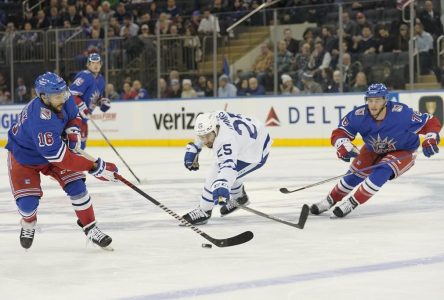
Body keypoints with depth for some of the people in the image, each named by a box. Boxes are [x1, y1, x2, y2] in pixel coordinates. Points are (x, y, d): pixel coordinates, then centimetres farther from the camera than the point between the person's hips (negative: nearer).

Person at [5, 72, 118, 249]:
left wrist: (72, 132, -15)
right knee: (27, 202, -10)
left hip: (54, 147, 6)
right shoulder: (40, 120, -42)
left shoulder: (64, 99, -20)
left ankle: (90, 228, 5)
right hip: (23, 157, -6)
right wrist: (94, 167, -42)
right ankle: (28, 224, 25)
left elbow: (73, 116, 7)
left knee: (76, 186, -8)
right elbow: (57, 155, -43)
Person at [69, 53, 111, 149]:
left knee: (83, 137, 16)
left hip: (83, 114, 10)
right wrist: (82, 107, -29)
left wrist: (103, 101, 5)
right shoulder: (84, 76, -18)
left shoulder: (100, 79, 12)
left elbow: (99, 96, 27)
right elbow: (71, 94, -25)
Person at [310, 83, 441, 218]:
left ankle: (352, 203, -18)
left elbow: (431, 122, -26)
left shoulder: (401, 113, -36)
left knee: (382, 172, -28)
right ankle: (329, 201, 24)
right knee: (354, 175, -1)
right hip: (373, 150, 4)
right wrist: (343, 147, -41)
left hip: (402, 152, -3)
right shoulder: (359, 115, -28)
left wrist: (431, 140, -43)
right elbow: (339, 133, -20)